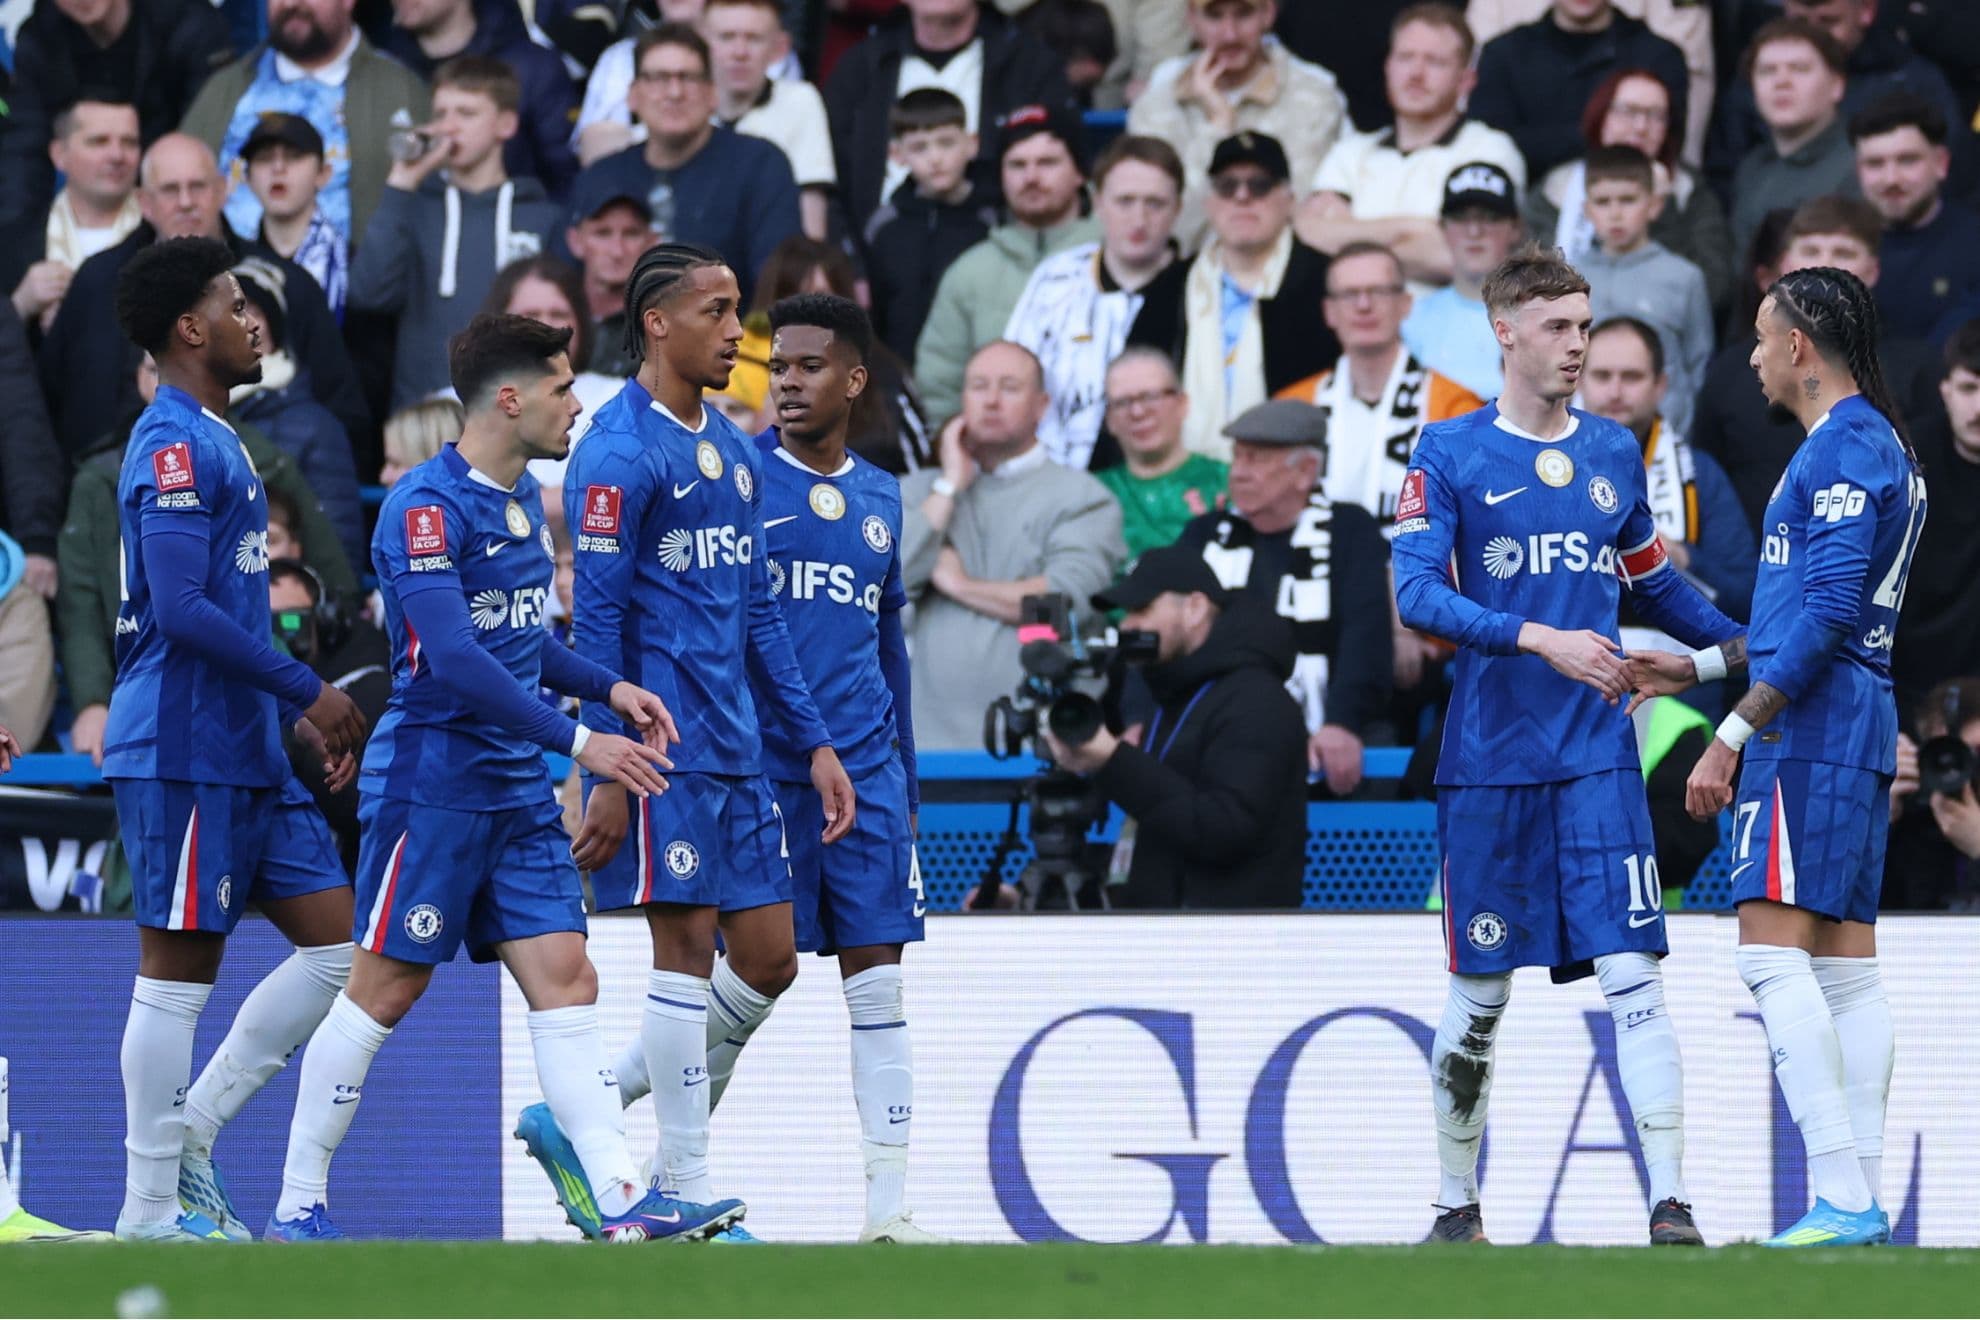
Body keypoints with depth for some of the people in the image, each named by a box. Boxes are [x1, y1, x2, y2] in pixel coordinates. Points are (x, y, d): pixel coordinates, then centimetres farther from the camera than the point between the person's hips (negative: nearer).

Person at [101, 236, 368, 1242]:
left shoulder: (212, 443, 18)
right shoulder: (174, 447, -13)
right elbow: (181, 609, -22)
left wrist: (297, 713, 19)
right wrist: (306, 691, -17)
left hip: (246, 754, 10)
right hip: (183, 752, -10)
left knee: (335, 941, 6)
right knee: (178, 968, -5)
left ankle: (188, 1137, 10)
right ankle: (153, 1208, 1)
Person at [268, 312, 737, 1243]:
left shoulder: (522, 499, 13)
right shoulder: (427, 506, -16)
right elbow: (453, 657, -26)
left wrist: (610, 688, 10)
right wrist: (577, 740, -27)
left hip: (517, 792, 8)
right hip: (433, 777, -8)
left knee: (565, 980, -1)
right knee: (384, 989, -3)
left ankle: (620, 1202, -7)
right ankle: (295, 1210, 6)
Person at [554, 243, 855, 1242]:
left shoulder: (733, 453, 16)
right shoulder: (620, 451, -10)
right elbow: (595, 620, -13)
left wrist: (814, 742, 15)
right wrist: (606, 772, -18)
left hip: (737, 745, 8)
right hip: (665, 741, -8)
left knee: (767, 960, 6)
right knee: (686, 940, -6)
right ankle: (685, 1189, -2)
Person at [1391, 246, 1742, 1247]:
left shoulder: (1613, 454, 11)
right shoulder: (1449, 455, -1)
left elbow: (1654, 588, 25)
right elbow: (1417, 594, -13)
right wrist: (1542, 640, -24)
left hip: (1597, 760, 2)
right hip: (1488, 764, -2)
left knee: (1632, 972, -9)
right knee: (1481, 990, 5)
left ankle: (1670, 1201, -12)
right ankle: (1456, 1200, 21)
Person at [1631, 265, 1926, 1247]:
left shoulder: (1841, 447, -12)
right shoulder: (1883, 447, 20)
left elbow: (1824, 611, -20)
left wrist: (1733, 735, -20)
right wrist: (1699, 667, 31)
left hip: (1809, 726, -10)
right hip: (1857, 725, 10)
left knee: (1772, 948, -14)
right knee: (1845, 960, 7)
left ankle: (1842, 1198, -21)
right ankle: (1862, 1200, 5)